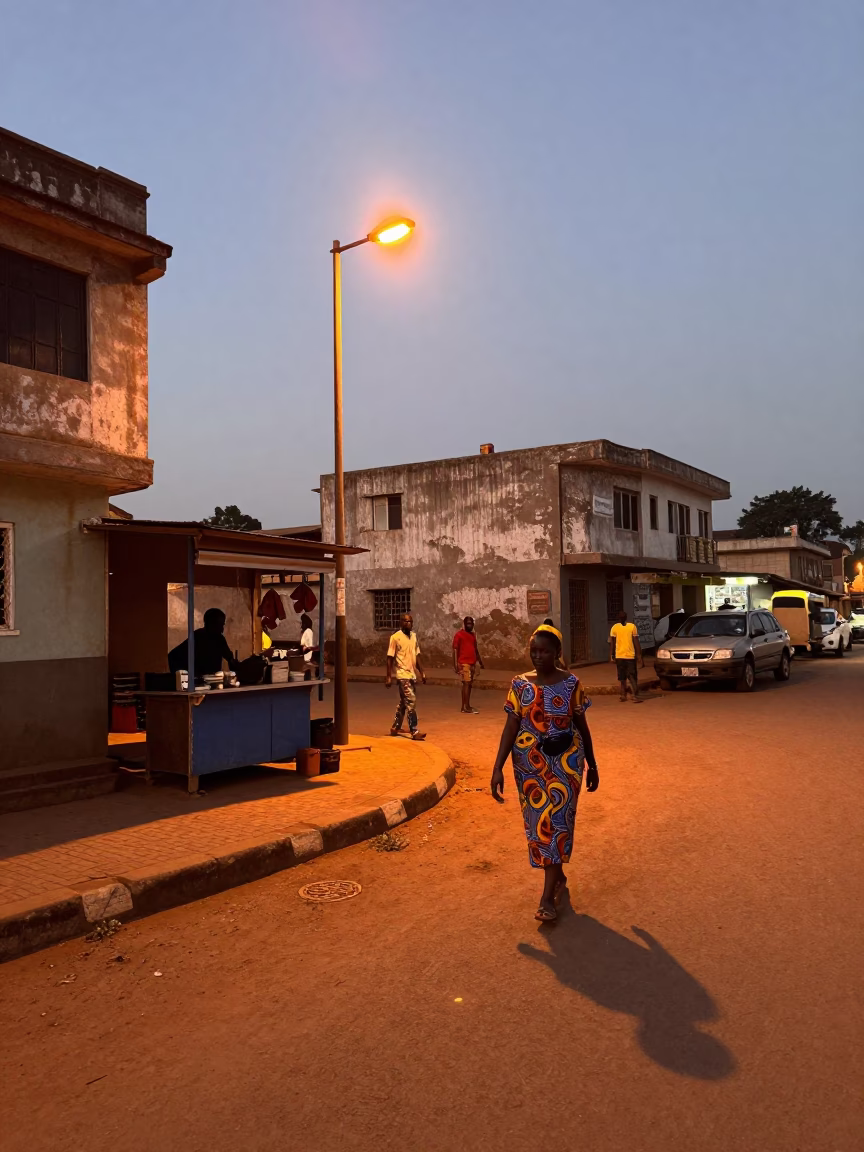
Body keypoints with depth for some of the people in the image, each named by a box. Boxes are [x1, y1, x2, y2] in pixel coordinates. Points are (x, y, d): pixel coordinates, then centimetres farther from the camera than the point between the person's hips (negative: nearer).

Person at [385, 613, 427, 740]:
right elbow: (390, 658, -9)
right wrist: (388, 677, -11)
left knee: (403, 703, 15)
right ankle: (414, 732, -10)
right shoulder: (395, 637, -10)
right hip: (403, 675, -7)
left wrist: (422, 672, 12)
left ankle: (395, 728, 26)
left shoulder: (414, 636, 10)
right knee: (411, 702, -11)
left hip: (412, 675, 7)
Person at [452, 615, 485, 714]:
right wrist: (456, 663, -18)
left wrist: (481, 661, 22)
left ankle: (463, 706, 12)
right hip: (464, 663, -8)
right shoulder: (459, 634, -6)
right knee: (467, 683, -11)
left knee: (468, 684, 8)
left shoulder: (473, 635, 16)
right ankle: (467, 707, -10)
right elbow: (455, 649, -10)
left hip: (472, 663, 8)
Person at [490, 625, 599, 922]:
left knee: (557, 821, -5)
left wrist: (592, 766, 9)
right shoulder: (520, 685, -3)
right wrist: (498, 768, -10)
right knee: (537, 822, 11)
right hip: (530, 763, 2)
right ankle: (558, 877, 34)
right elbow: (511, 727, -3)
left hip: (566, 760, -2)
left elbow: (582, 726, 4)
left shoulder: (571, 683, -5)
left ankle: (547, 897, -1)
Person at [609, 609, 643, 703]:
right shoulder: (632, 627, -2)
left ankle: (623, 695, 16)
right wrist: (640, 657, 0)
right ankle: (636, 696, -10)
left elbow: (612, 643, 1)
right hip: (630, 656, -1)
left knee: (622, 677, 15)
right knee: (632, 677, 2)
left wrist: (611, 655, 10)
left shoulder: (614, 627, 0)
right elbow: (636, 643, -3)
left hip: (619, 656, 1)